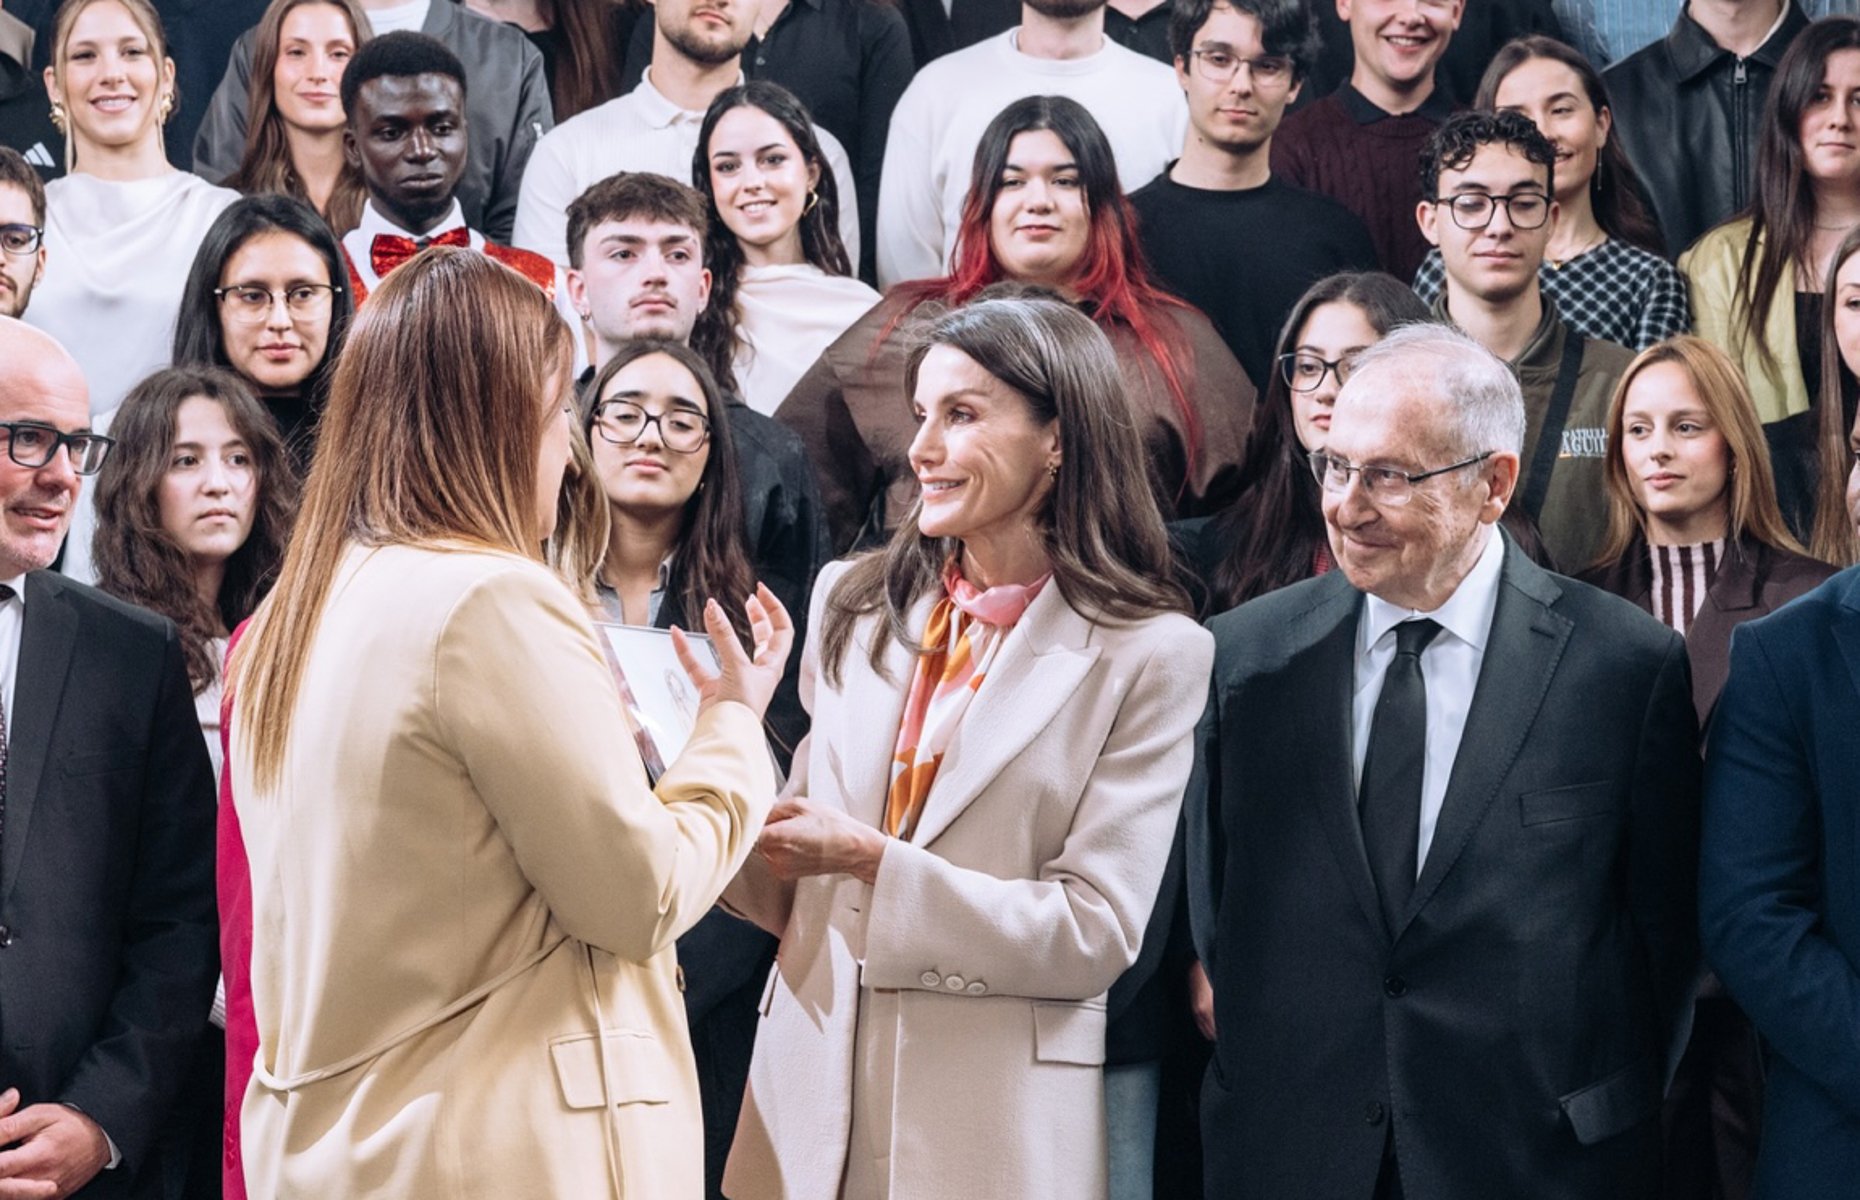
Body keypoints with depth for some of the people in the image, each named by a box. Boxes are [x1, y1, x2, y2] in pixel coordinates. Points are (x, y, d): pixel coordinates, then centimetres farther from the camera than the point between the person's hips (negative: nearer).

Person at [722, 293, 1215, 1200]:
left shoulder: (1149, 656, -6)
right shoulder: (856, 604, 8)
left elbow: (1097, 931, -12)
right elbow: (792, 895, 14)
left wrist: (872, 862, -19)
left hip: (994, 1127, -4)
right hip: (812, 1102, 4)